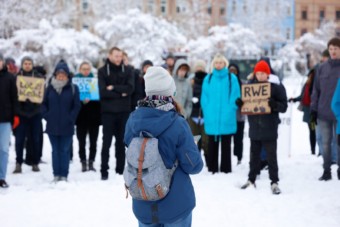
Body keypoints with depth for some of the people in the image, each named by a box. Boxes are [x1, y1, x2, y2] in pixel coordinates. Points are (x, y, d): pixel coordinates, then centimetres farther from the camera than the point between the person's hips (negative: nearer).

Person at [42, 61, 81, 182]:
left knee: (65, 150, 2)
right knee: (55, 150, 8)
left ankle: (64, 175, 8)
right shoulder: (50, 87, 5)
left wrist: (70, 118, -8)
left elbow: (77, 106, -1)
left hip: (67, 126, -2)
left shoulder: (73, 88, -2)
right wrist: (46, 116, -1)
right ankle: (56, 174, 14)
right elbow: (44, 103, 10)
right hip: (52, 126, 2)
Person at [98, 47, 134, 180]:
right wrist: (120, 93, -12)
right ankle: (104, 171, 5)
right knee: (106, 142, 0)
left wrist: (113, 88, -13)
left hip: (124, 111, 2)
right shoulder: (102, 71, 0)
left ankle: (120, 170, 14)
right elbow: (103, 92, -11)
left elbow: (130, 89, -7)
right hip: (108, 111, -2)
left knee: (121, 142, 7)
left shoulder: (127, 71, 6)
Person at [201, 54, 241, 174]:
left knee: (226, 145, 6)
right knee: (212, 145, 8)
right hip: (211, 119, 2)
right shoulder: (208, 79, 6)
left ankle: (226, 169, 12)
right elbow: (204, 99, 8)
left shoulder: (232, 78, 0)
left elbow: (235, 98, -1)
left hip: (226, 120, -2)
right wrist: (207, 113, -2)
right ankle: (212, 169, 15)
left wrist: (229, 112, -9)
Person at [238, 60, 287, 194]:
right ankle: (251, 180, 26)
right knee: (254, 156, 15)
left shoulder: (276, 87, -5)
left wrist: (275, 104, -25)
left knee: (271, 157, 1)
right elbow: (245, 106, 15)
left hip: (269, 129, -4)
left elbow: (284, 106, -6)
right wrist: (239, 104, -7)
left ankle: (274, 182, 9)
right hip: (254, 128, 4)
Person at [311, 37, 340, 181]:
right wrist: (313, 109, 5)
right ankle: (326, 170, 14)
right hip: (323, 113, 2)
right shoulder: (322, 68, 6)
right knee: (326, 142, 6)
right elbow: (316, 90, 9)